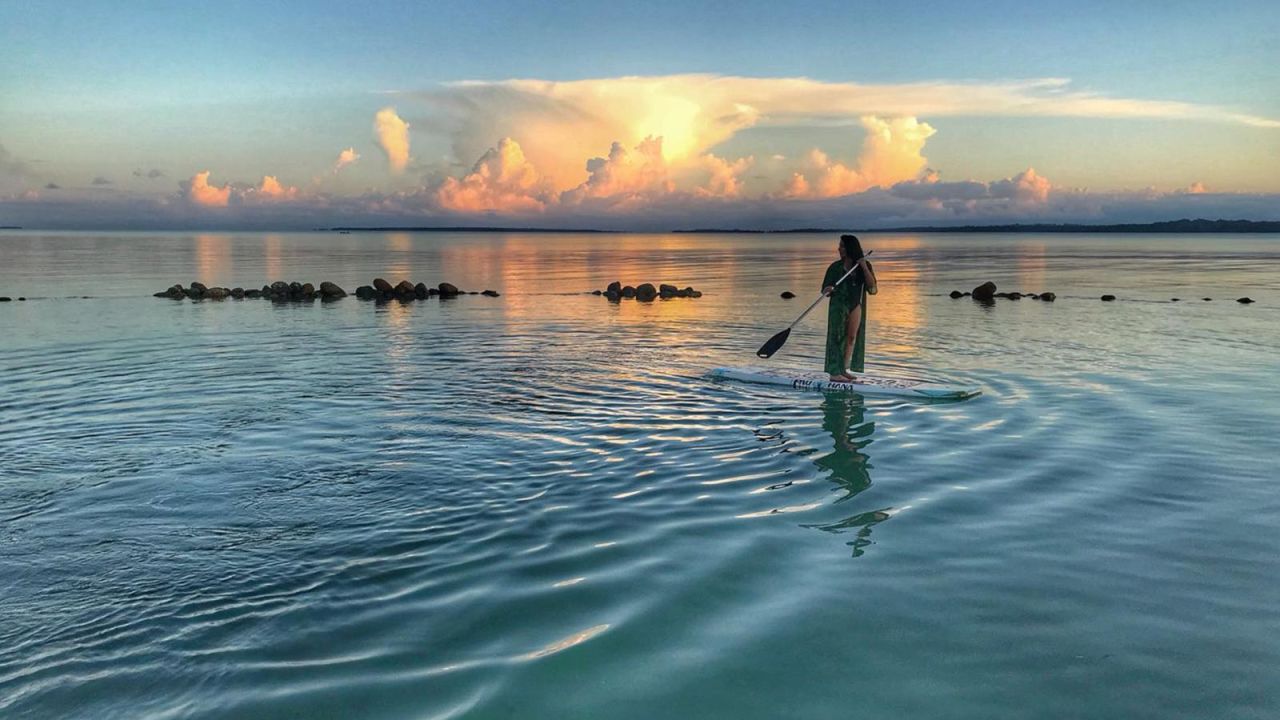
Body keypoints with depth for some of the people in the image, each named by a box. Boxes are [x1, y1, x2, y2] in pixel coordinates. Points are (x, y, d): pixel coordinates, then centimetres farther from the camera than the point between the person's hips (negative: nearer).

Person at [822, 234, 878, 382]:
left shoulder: (865, 265, 1)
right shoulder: (835, 267, -3)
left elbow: (872, 286, -9)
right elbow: (826, 289, -3)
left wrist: (864, 267, -18)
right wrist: (828, 290, -27)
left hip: (856, 305, 3)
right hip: (839, 305, -3)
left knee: (852, 337, 8)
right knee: (838, 336, -7)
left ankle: (844, 370, 17)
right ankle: (834, 372, -10)